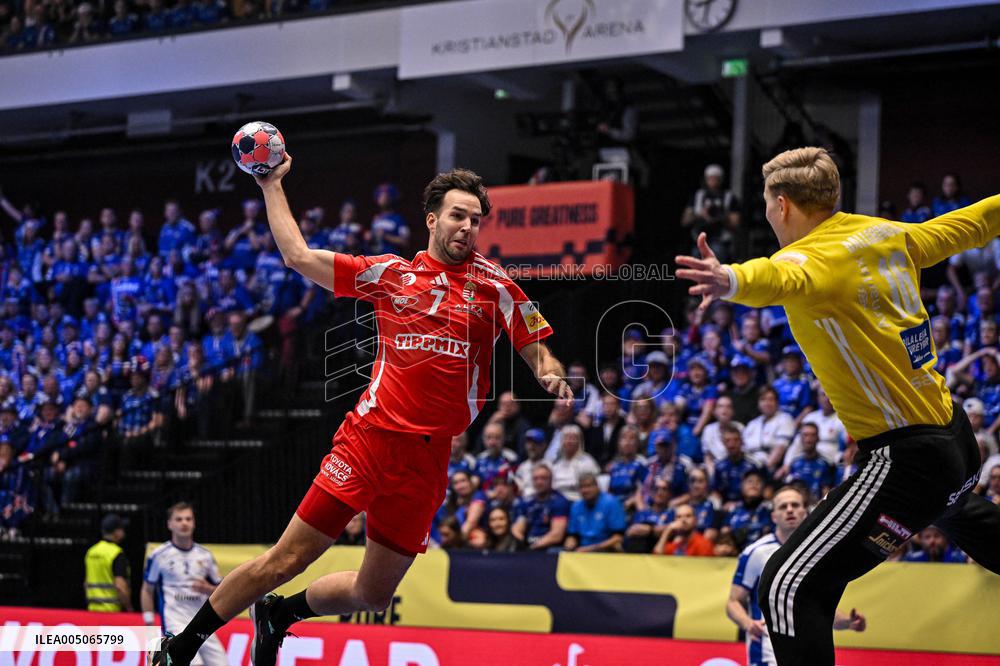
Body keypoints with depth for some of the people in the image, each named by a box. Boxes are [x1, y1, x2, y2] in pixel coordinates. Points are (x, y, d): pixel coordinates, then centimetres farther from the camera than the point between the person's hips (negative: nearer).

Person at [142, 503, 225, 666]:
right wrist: (149, 626, 4)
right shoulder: (159, 555, 2)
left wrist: (207, 589, -5)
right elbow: (147, 591, 9)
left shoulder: (205, 555, 12)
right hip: (175, 623, -5)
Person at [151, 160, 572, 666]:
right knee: (284, 561, -6)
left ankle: (278, 614, 36)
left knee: (373, 595, 7)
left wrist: (552, 376, -14)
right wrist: (272, 184, 14)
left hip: (426, 462, 2)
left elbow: (537, 352, 8)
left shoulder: (494, 286, 6)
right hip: (369, 439, -2)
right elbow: (298, 255, 11)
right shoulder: (391, 272, 6)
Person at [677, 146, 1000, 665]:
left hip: (904, 457, -10)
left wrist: (732, 281, -66)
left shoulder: (811, 256, -20)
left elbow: (781, 279, -45)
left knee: (788, 585, -15)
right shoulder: (889, 235, 4)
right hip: (952, 431, 10)